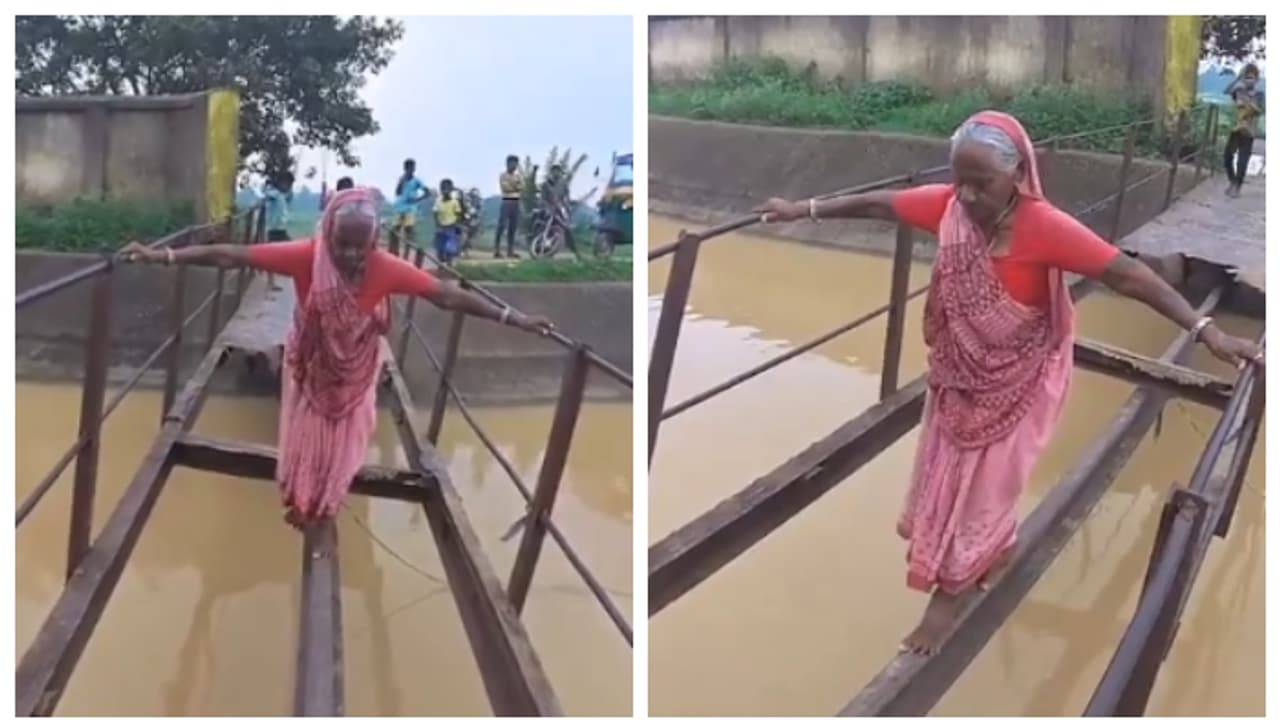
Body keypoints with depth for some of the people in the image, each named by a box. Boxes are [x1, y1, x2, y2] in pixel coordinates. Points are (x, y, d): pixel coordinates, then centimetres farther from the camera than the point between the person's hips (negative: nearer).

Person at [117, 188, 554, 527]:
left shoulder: (387, 269, -28)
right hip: (312, 373, -1)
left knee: (340, 453, 19)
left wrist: (512, 318, -22)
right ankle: (303, 507, 48)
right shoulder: (307, 257, -30)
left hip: (354, 380, 1)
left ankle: (322, 513, 47)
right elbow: (231, 256, -27)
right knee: (306, 446, 20)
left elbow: (447, 296, -21)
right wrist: (164, 257, -28)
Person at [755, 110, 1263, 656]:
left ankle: (948, 593, 26)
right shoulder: (948, 205, -16)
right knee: (949, 474, 20)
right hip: (959, 373, 5)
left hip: (1019, 382, -5)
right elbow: (878, 204, -3)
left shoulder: (1044, 227, -30)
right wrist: (804, 210, 6)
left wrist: (1205, 331, -37)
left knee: (983, 484, 8)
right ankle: (997, 548, 48)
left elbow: (1128, 275, -31)